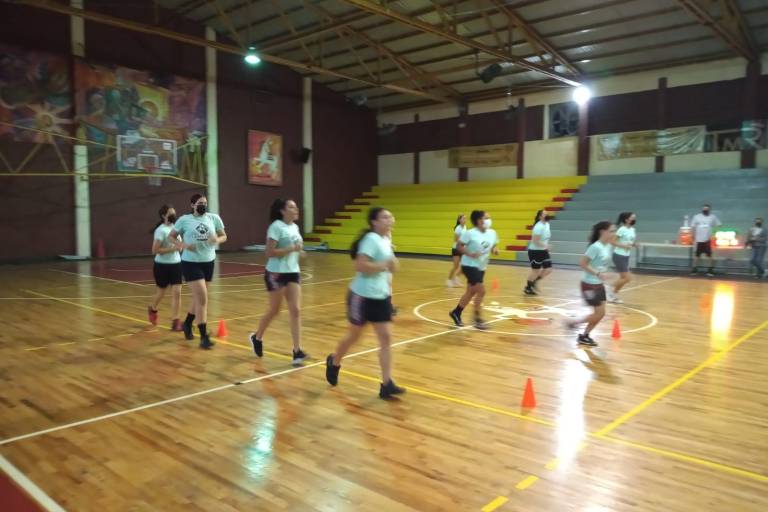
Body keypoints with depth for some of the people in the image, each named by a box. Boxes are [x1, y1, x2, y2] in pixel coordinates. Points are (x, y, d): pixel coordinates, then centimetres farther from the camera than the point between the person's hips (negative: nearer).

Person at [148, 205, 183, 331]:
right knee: (161, 292, 15)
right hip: (162, 265, -5)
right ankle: (152, 309, 46)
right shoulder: (161, 230, -16)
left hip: (176, 264, 5)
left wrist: (179, 245, -2)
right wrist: (173, 248, -24)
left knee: (177, 292, -5)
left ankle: (175, 321, -1)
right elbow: (155, 250, -21)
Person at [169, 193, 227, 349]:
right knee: (202, 298, -11)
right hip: (191, 263, -4)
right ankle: (204, 336, -3)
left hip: (208, 262, 4)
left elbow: (224, 236, 8)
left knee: (198, 297, 19)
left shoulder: (214, 218, 0)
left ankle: (187, 324, 44)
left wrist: (217, 240, -15)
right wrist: (183, 245, -15)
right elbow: (170, 237, 3)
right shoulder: (184, 220, -5)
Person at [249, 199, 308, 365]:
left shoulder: (295, 227, 10)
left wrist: (299, 251, 5)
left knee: (296, 310, -2)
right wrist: (291, 249, -23)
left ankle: (297, 351, -1)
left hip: (293, 273, 7)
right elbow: (270, 252, -19)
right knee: (274, 311, 7)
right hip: (276, 274, -7)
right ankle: (256, 337, 33)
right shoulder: (276, 227, -13)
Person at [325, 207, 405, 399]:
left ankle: (386, 384, 2)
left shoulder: (386, 240, 9)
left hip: (381, 297, 7)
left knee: (386, 338, -1)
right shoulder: (371, 239, -18)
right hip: (363, 296, -7)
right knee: (354, 336, 11)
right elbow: (361, 265, -29)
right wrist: (385, 264, -24)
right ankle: (334, 363, 39)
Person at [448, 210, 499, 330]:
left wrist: (495, 250, -9)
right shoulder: (470, 233, -17)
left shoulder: (492, 233, 1)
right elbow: (459, 246, -11)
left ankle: (456, 313, 32)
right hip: (469, 265, -7)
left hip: (481, 267, 8)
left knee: (471, 292, 14)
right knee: (481, 291, -13)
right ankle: (478, 320, -1)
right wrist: (470, 254, -25)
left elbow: (492, 247, 14)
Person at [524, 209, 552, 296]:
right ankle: (527, 288, 19)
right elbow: (535, 241, -26)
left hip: (543, 251, 8)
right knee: (536, 271, 0)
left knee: (548, 270, 2)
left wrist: (546, 246, 13)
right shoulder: (539, 227, -21)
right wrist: (546, 246, -25)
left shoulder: (547, 224, 6)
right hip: (535, 251, -8)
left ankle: (533, 282, 21)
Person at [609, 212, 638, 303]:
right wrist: (624, 246, -25)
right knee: (627, 278, -8)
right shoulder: (622, 229, -16)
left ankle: (614, 294, 24)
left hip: (626, 256, 8)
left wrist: (634, 244, -2)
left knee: (623, 278, 10)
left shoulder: (633, 230, 7)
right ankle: (612, 293, 8)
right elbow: (612, 241, -17)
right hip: (619, 256, -8)